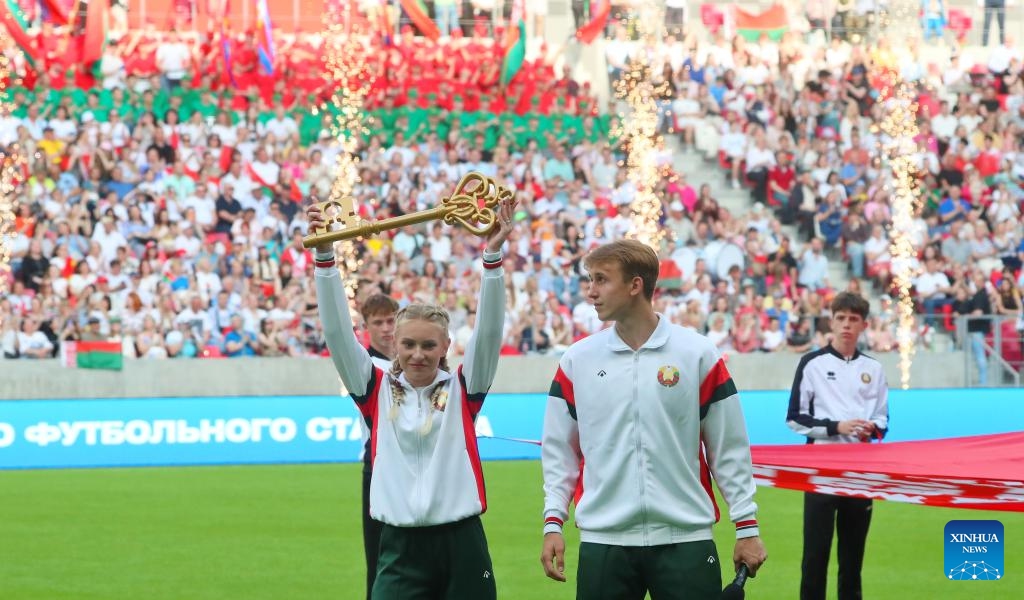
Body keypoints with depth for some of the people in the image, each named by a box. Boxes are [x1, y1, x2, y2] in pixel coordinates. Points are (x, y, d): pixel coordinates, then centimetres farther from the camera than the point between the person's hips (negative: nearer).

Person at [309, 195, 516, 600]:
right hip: (400, 548, 0)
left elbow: (489, 331, -7)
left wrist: (492, 256, -20)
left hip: (461, 545, 0)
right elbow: (338, 332, -3)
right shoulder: (377, 389, 5)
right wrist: (324, 256, -13)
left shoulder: (462, 388, 4)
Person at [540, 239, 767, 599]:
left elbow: (728, 448, 2)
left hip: (686, 540, -2)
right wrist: (553, 522, 2)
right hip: (602, 542, 2)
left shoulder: (699, 355, 0)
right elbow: (559, 450, 10)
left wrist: (747, 526, 1)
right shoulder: (576, 360, 6)